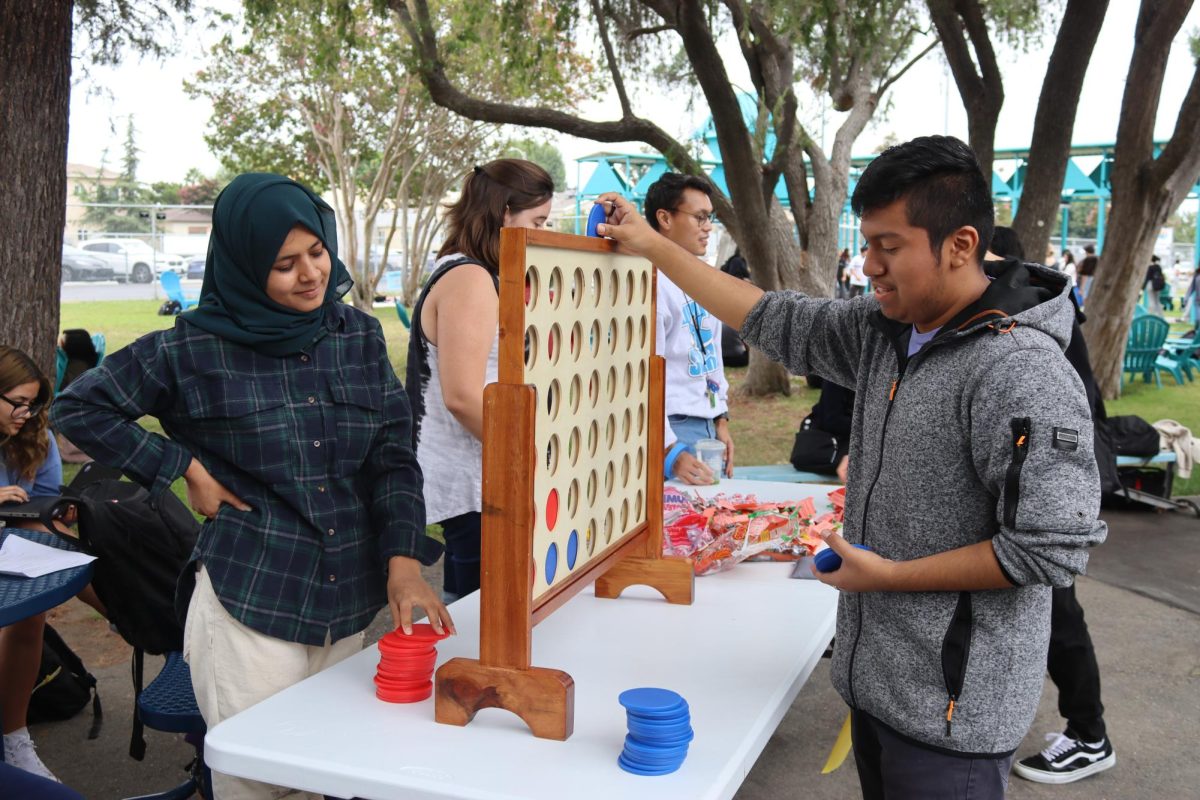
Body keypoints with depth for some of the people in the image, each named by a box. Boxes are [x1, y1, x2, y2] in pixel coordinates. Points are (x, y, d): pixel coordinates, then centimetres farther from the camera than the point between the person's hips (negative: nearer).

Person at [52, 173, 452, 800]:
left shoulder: (360, 336, 4)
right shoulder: (197, 348, -6)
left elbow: (394, 456, 2)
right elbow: (77, 407, 2)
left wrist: (403, 560, -12)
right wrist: (187, 469, -5)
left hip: (348, 605, 4)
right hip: (249, 606, -4)